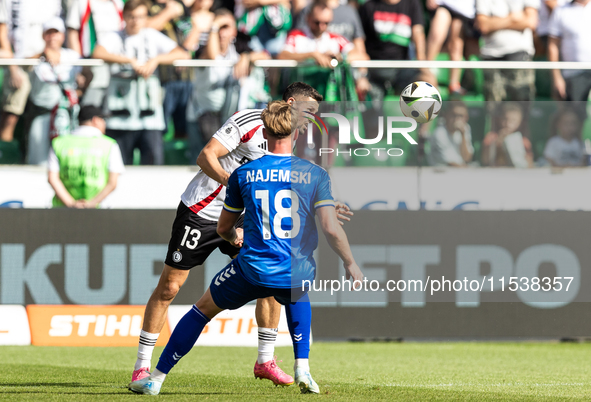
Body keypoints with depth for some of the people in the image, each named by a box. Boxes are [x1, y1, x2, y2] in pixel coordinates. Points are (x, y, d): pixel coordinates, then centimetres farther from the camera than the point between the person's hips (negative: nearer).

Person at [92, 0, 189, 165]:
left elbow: (182, 54, 4)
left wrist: (156, 60, -11)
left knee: (154, 159, -12)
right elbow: (98, 53, -14)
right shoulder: (114, 38, 7)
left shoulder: (152, 37, 12)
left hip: (149, 119, 1)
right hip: (121, 119, -1)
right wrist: (131, 61, -19)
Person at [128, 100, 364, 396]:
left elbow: (223, 229, 14)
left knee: (202, 310, 20)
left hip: (253, 271, -1)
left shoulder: (243, 174, 3)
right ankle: (302, 369, 21)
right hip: (297, 275, 1)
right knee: (298, 299, 39)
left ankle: (156, 379, 23)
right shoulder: (315, 175, -1)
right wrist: (350, 264, 7)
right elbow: (331, 228, -7)